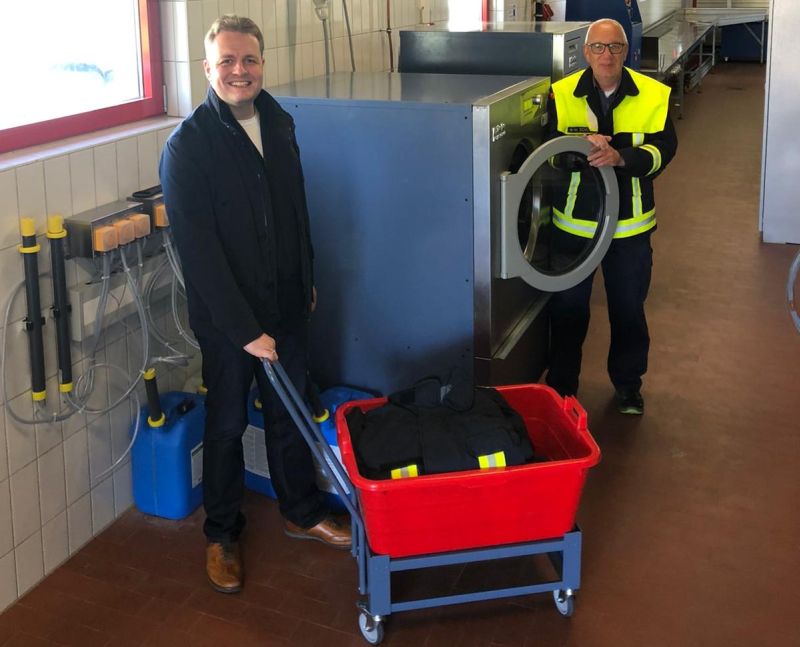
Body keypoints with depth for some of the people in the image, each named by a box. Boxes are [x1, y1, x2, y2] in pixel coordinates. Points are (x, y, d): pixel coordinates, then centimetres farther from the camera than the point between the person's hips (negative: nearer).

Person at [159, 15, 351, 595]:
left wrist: (308, 282, 18)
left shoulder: (279, 123, 3)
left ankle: (302, 511, 37)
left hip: (286, 304, 5)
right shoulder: (188, 146, -17)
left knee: (289, 413, 19)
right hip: (226, 316, -5)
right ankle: (223, 534, 28)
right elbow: (199, 250, -21)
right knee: (228, 424, 10)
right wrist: (245, 329, -22)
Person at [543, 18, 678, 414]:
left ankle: (628, 385, 34)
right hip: (573, 222, 0)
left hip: (630, 224, 0)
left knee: (629, 309, 15)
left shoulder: (653, 96, -7)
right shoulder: (562, 95, -7)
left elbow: (664, 148, -14)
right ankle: (561, 385, 31)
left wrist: (620, 157, -31)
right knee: (568, 307, 13)